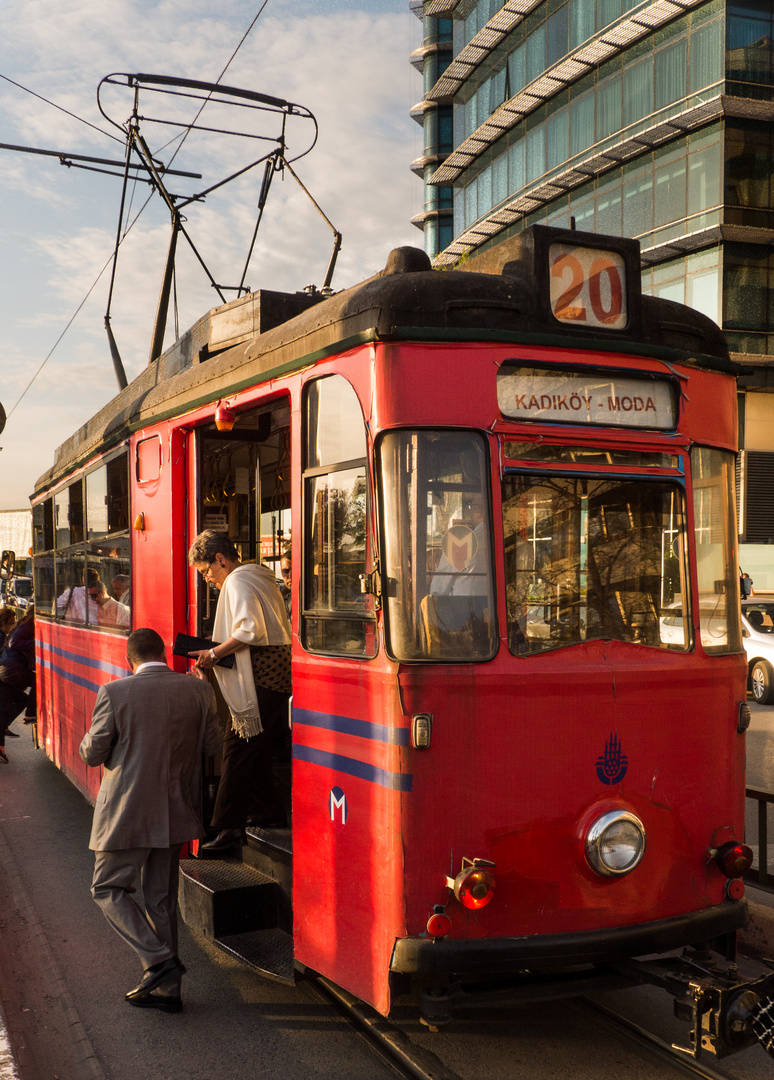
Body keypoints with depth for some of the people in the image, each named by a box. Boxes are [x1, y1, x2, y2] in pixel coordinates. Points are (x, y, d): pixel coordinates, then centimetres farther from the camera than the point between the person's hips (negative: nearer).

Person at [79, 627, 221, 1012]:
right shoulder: (198, 691, -4)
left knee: (108, 889, 12)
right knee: (161, 897, 16)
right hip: (175, 811, 5)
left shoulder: (114, 693, -13)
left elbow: (92, 754, -8)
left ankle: (159, 960, -3)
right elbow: (212, 746, 4)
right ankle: (165, 988, 21)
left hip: (127, 813, -4)